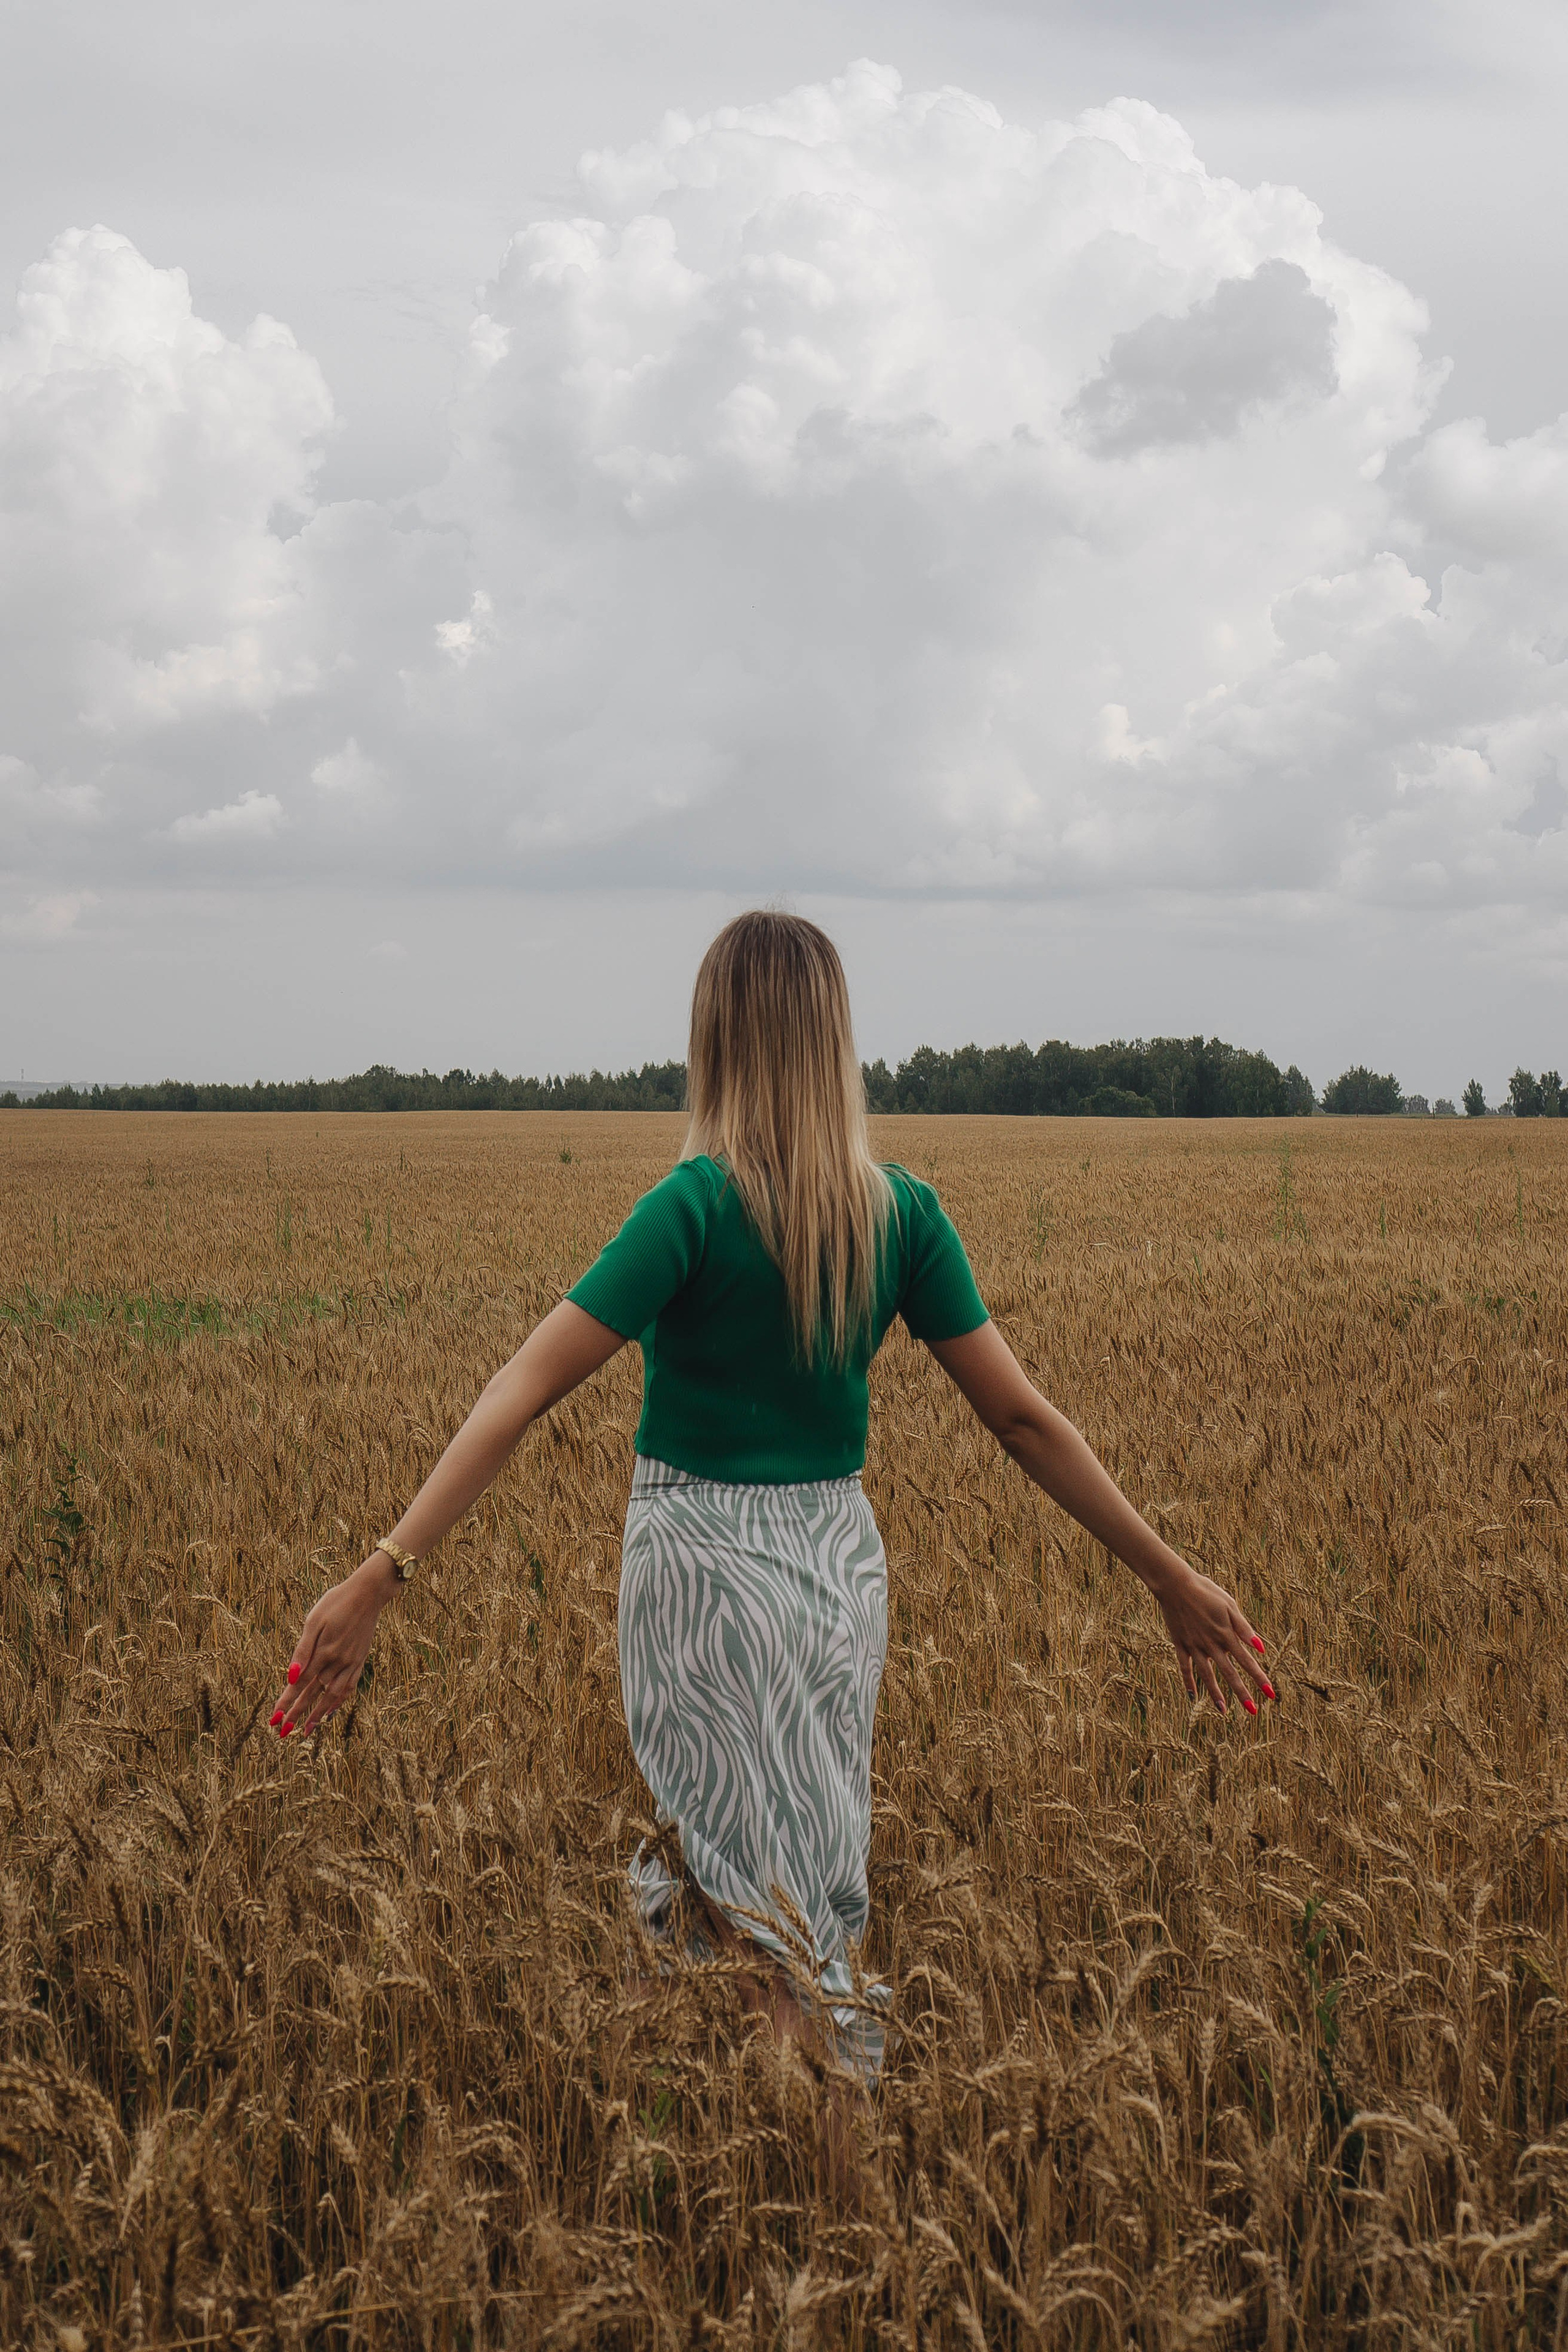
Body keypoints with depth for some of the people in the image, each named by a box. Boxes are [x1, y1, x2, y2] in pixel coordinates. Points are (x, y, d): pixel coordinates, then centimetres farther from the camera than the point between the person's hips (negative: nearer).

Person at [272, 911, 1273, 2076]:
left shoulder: (696, 1208, -15)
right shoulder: (902, 1211, -2)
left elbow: (525, 1391, -23)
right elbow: (1023, 1418, -1)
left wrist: (384, 1572, -28)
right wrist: (1172, 1576, 7)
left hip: (708, 1565, -5)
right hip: (841, 1557, 5)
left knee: (764, 1916, 4)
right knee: (820, 1900, 18)